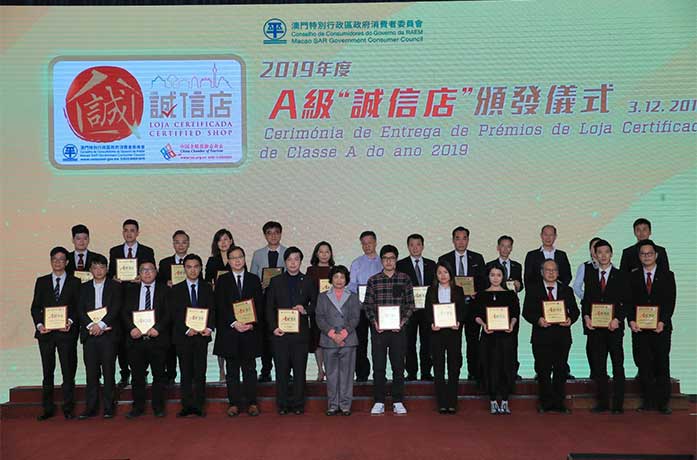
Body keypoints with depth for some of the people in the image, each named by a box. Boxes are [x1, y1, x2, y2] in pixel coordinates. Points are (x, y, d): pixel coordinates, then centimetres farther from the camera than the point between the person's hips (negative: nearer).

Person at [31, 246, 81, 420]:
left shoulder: (74, 282, 6)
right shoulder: (41, 281, 11)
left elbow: (79, 307, 2)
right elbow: (35, 307, 7)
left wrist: (70, 322, -14)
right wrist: (39, 324, -8)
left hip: (66, 332, -2)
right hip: (45, 332, 2)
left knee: (68, 372, 1)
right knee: (47, 372, 9)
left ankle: (68, 409, 10)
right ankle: (48, 409, 18)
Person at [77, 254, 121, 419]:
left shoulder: (115, 286, 6)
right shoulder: (84, 287, 14)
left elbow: (116, 309, -5)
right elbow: (80, 311, 5)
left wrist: (101, 325, -15)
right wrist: (91, 325, -11)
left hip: (108, 334, -2)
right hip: (89, 334, 2)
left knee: (108, 372, 0)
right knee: (91, 373, 4)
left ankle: (108, 408, 6)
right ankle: (91, 408, 10)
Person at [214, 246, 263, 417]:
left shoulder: (254, 279, 9)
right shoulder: (222, 281, 6)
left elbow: (259, 305, 3)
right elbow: (220, 306, -2)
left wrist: (252, 324, -11)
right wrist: (234, 323, -14)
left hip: (250, 331, 0)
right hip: (229, 331, 0)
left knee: (249, 369, 5)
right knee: (232, 369, 5)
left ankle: (251, 403, 11)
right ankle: (234, 403, 12)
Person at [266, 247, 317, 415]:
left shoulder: (308, 282, 10)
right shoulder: (276, 281, 10)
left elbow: (316, 304, 10)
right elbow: (269, 307, 7)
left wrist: (305, 310, -10)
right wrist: (273, 327, -5)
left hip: (301, 332, 0)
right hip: (280, 332, 0)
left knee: (300, 369, 2)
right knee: (281, 369, 2)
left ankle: (298, 404, 12)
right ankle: (282, 404, 12)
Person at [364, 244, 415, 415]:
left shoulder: (404, 279, 4)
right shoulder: (373, 280, 4)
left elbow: (410, 304, 3)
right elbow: (367, 304, 4)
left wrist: (402, 321, -9)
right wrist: (374, 321, -9)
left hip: (398, 329, 0)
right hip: (378, 329, 0)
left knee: (398, 366, 5)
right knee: (378, 366, 4)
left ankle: (398, 403, 15)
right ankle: (379, 403, 13)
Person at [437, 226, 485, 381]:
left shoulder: (477, 258, 8)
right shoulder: (444, 259, 5)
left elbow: (483, 281, 7)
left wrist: (476, 293, -10)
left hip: (472, 303, 1)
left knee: (473, 340, 4)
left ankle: (474, 372, 12)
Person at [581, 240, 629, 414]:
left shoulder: (621, 276, 4)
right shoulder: (589, 275, 11)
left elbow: (626, 302, -1)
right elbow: (585, 299, 9)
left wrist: (617, 319, -14)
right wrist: (586, 317, -7)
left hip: (614, 327, -2)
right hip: (595, 327, 2)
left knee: (618, 366, 2)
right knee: (598, 366, 6)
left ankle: (618, 404, 8)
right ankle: (602, 402, 14)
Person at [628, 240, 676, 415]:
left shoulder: (667, 275, 5)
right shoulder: (633, 277, 8)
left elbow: (670, 301, -2)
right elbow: (629, 302, 4)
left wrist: (663, 321, -14)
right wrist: (631, 321, -10)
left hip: (661, 327, -1)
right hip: (640, 328, 1)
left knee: (662, 364, 4)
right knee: (644, 365, 3)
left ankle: (663, 402, 12)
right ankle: (648, 400, 10)